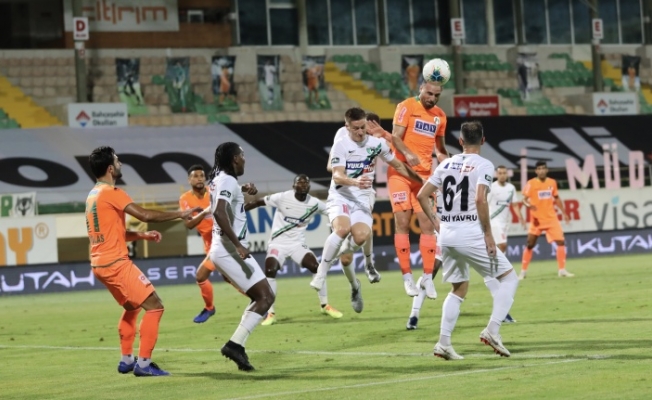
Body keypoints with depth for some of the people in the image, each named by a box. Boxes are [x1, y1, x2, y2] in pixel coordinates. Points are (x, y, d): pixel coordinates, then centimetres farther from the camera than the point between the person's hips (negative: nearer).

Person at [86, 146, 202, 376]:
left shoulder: (93, 195, 16)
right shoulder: (111, 193, -13)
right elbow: (145, 215, -19)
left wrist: (142, 235, 15)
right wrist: (180, 214, -9)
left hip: (100, 263, 10)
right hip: (116, 263, -10)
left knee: (131, 307, 27)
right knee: (154, 306, -7)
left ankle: (126, 360, 26)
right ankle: (143, 363, -11)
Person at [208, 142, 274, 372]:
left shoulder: (219, 179, 16)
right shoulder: (228, 181, -13)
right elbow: (219, 213, -30)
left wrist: (243, 191, 23)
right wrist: (238, 245, -31)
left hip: (222, 251, 10)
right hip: (230, 251, -10)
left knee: (260, 297, 17)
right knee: (266, 297, -11)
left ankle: (237, 346, 6)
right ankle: (235, 344, -20)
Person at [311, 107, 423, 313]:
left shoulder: (377, 144, 5)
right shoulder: (340, 146, -6)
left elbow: (398, 165, 20)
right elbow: (337, 176, -18)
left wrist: (420, 180, 21)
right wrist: (356, 182, -38)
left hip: (362, 199, 3)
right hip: (340, 196, -3)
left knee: (361, 236, -26)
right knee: (342, 228, -34)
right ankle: (321, 274, -23)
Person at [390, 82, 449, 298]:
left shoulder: (440, 116, 11)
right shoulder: (406, 107, -5)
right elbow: (395, 137, -14)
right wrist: (407, 154, -32)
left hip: (425, 174, 4)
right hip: (400, 172, -4)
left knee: (428, 224, -3)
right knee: (402, 223, -5)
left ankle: (428, 276, 4)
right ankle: (407, 276, 0)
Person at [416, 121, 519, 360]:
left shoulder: (446, 165, 12)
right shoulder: (484, 165, -5)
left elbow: (422, 195, 11)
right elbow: (480, 200, -18)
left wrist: (435, 223, 18)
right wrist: (488, 235, -14)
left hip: (446, 235, 6)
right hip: (471, 234, -6)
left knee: (459, 288, 19)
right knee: (509, 278, 7)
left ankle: (443, 342, 8)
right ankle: (492, 330, -8)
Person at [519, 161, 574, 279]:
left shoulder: (552, 182, 5)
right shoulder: (531, 184, -8)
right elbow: (524, 199, -11)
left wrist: (564, 213, 16)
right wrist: (529, 205, -33)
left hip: (551, 218, 3)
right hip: (537, 219, -3)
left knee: (561, 242, -6)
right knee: (530, 244, 1)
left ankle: (562, 270, 1)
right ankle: (523, 272, 12)